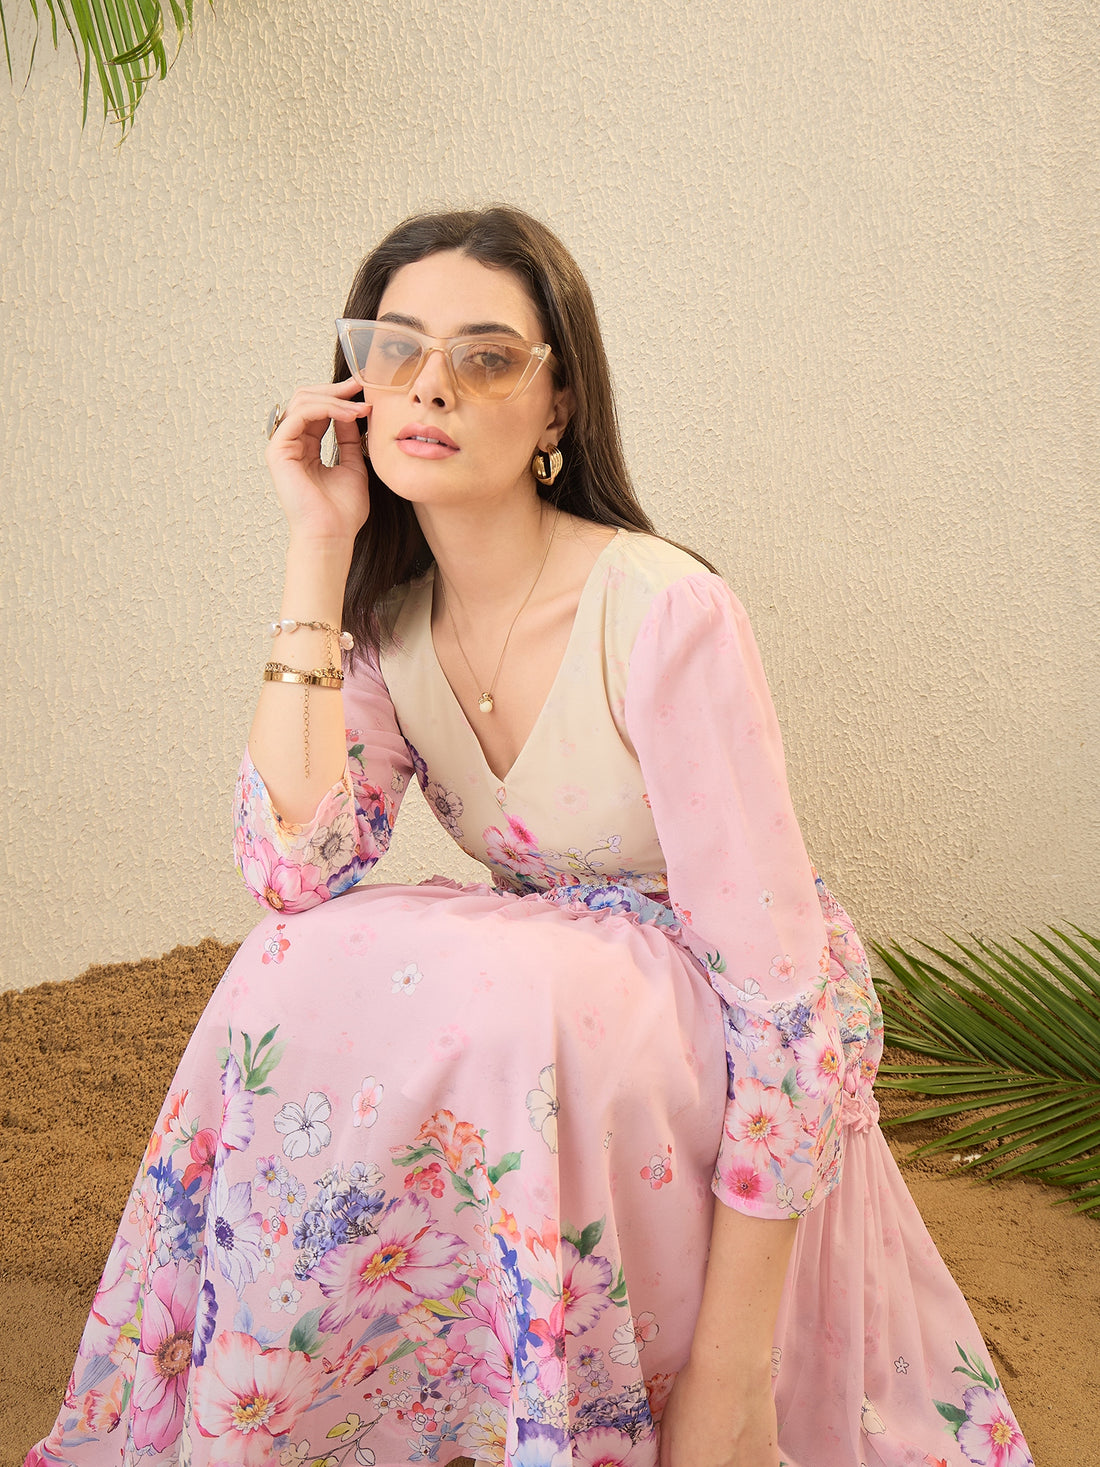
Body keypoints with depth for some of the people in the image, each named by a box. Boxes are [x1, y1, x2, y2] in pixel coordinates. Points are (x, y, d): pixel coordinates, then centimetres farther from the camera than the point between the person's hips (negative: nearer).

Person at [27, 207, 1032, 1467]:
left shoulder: (664, 614, -22)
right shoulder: (388, 626, -2)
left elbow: (785, 1003, -23)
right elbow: (296, 874, -19)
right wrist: (318, 551, -16)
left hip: (725, 1068, -5)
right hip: (517, 1024, 5)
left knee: (472, 992, -33)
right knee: (307, 974, -23)